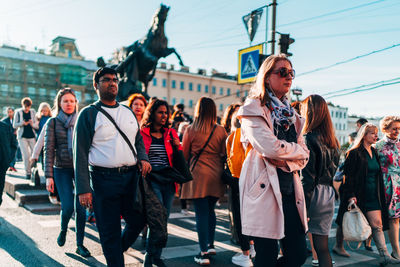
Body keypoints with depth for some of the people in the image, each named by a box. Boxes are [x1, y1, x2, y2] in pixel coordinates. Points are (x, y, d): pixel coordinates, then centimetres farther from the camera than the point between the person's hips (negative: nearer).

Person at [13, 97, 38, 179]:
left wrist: (32, 124, -18)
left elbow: (37, 126, 5)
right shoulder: (18, 112, 0)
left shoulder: (33, 112, 4)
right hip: (22, 136, -1)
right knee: (26, 155, -9)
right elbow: (14, 125, 2)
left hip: (32, 136, 2)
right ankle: (28, 172, 3)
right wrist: (22, 123, -16)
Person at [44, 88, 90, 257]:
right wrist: (49, 176, -9)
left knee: (80, 207, -3)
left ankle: (80, 245, 11)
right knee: (68, 206, -8)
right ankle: (63, 229, 26)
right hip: (62, 169, -1)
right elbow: (48, 150, -3)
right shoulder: (53, 122, 2)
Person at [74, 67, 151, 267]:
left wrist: (143, 158, 0)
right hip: (104, 180, -4)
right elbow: (80, 153, -5)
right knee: (109, 233, 3)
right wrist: (83, 189, -13)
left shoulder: (128, 112, 15)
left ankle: (120, 248, 37)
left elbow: (138, 140, 23)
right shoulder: (88, 114, -1)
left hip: (132, 176, 5)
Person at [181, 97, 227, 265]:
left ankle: (204, 253, 3)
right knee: (210, 210, 18)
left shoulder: (190, 130, -5)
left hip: (198, 175, -3)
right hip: (216, 176, 3)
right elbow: (224, 154, 4)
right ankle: (210, 245, 26)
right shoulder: (221, 130, -1)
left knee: (201, 213, 1)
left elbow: (184, 155, 2)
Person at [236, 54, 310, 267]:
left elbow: (304, 154, 12)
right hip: (265, 188, -7)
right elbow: (269, 147, -18)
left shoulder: (290, 113, 18)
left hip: (289, 189, 7)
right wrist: (295, 149, -1)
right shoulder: (254, 108, -4)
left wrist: (287, 160, -9)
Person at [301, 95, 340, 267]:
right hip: (328, 194, 7)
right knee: (322, 247, 11)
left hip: (314, 193, -7)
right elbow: (333, 170, 13)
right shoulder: (332, 140, 11)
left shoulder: (309, 139, -13)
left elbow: (307, 177, -16)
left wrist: (303, 207, -15)